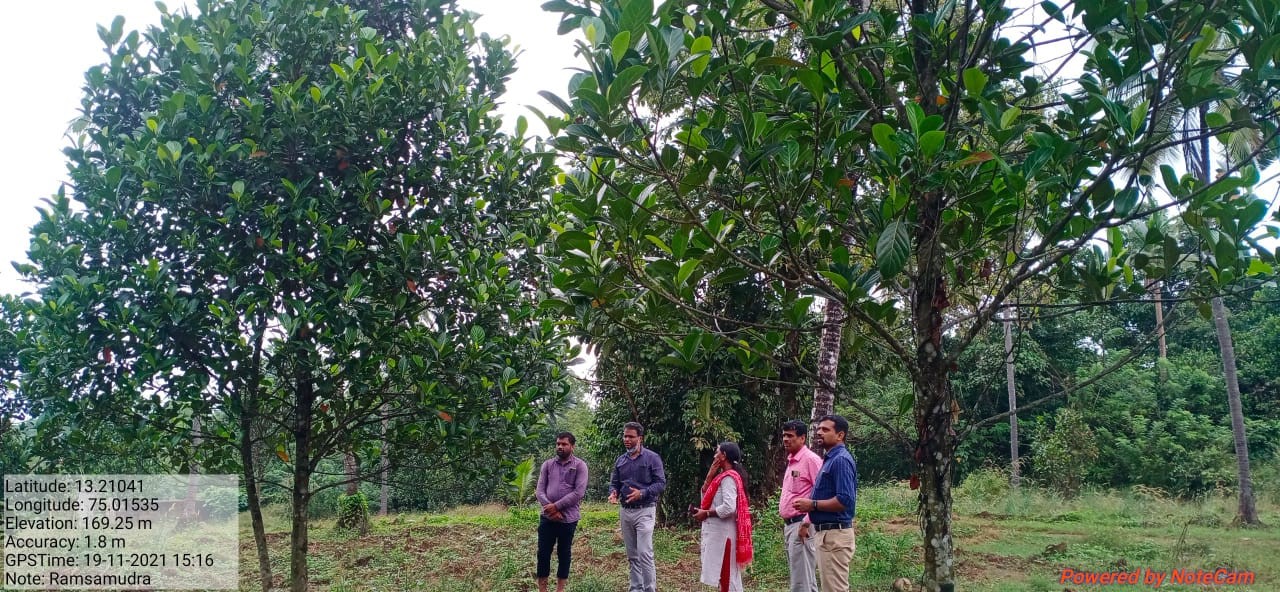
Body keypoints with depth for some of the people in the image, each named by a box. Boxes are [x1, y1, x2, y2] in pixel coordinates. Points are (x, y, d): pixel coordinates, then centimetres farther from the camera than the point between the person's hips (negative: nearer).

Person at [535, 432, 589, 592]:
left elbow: (579, 492, -13)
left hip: (568, 518, -3)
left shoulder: (579, 465, -4)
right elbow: (540, 490, 2)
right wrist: (550, 508, -14)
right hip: (547, 517, 3)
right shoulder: (547, 464, 7)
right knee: (543, 553, 6)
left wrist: (557, 506, -16)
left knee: (564, 553, 9)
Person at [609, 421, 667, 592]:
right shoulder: (620, 460, 10)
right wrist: (613, 493, -11)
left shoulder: (652, 458, -6)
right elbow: (614, 483, 13)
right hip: (625, 511, 6)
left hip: (644, 511, -6)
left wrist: (642, 493, -24)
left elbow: (661, 483, -10)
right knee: (632, 555, 11)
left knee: (645, 554, -12)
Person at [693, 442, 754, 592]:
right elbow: (705, 496, 16)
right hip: (718, 532, 10)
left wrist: (706, 513, -14)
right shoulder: (724, 476, 16)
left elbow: (728, 508, -25)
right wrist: (710, 475, 5)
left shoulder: (728, 477, -14)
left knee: (727, 576, -6)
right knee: (725, 575, 12)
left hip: (723, 533, -10)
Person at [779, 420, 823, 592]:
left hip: (801, 525, -10)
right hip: (789, 525, 10)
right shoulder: (791, 461, 17)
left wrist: (806, 523, -20)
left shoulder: (811, 459, -11)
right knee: (803, 578, 14)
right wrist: (786, 525, 19)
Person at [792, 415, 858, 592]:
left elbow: (845, 500, -25)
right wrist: (811, 504, 10)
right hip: (827, 532, 11)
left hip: (835, 534, -11)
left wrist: (813, 504, -16)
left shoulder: (841, 460, -16)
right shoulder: (831, 459, 15)